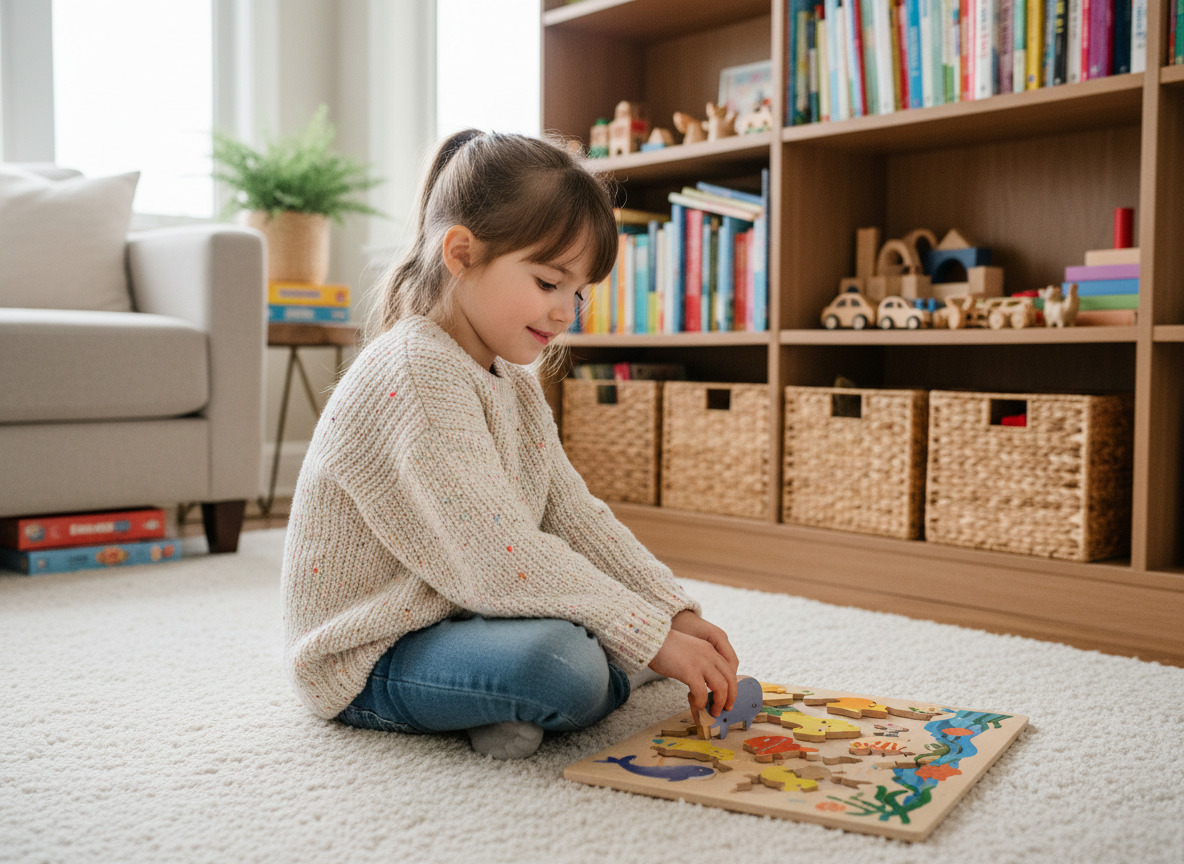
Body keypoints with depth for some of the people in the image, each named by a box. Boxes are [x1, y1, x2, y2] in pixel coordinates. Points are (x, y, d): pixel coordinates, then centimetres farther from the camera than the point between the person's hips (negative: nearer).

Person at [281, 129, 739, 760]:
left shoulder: (512, 378, 10)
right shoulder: (414, 373, -23)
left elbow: (574, 515, 6)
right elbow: (497, 561, -29)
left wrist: (676, 613, -4)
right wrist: (652, 640, -25)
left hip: (460, 618, 10)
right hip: (372, 661, -10)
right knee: (560, 664, -35)